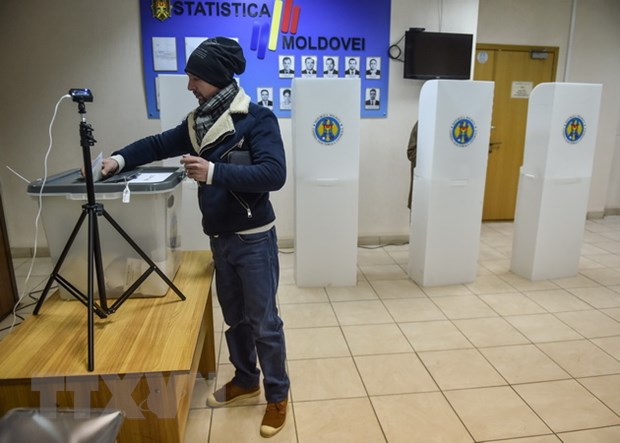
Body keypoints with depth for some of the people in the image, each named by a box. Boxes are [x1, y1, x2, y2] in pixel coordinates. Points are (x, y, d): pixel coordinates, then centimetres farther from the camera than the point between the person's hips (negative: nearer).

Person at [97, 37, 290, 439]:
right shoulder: (199, 121, 6)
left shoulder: (258, 119, -15)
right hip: (220, 239, 7)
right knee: (235, 317, 20)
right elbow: (160, 144, 18)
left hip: (254, 240, -7)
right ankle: (245, 380, 40)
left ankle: (278, 394, 24)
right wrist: (120, 159, 4)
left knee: (264, 321, 4)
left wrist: (213, 172, -30)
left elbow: (274, 174, -26)